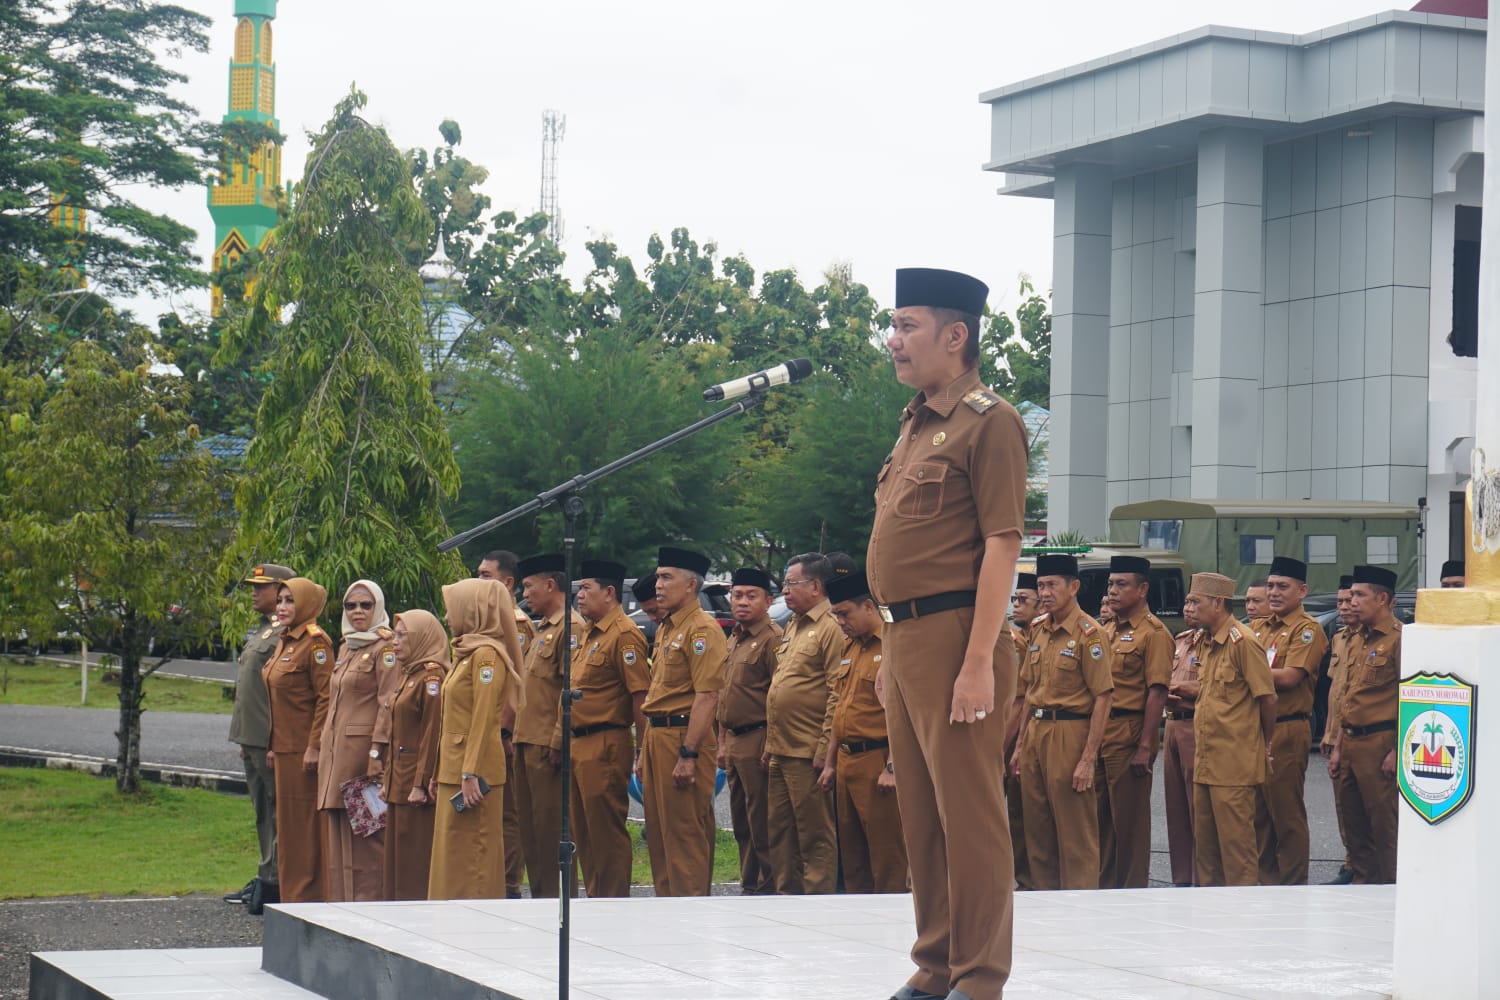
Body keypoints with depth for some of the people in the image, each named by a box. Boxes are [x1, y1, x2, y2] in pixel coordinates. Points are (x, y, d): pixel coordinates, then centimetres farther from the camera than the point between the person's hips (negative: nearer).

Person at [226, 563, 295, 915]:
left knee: (276, 810, -6)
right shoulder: (260, 632, 19)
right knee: (262, 809, 14)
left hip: (272, 739, -10)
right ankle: (266, 880, 21)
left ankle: (274, 883, -4)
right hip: (252, 738, 10)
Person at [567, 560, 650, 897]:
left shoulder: (624, 635, -13)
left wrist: (642, 750, -18)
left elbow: (641, 696, -17)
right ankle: (595, 898, 20)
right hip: (577, 744, 10)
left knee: (606, 829, -4)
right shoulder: (586, 634, 17)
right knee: (583, 830, 13)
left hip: (605, 746, -10)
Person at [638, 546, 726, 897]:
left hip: (683, 736, -10)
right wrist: (645, 752, 21)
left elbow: (707, 696, -20)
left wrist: (688, 755, -24)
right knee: (659, 834, 12)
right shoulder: (666, 629, 18)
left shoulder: (702, 629, -12)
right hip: (657, 736, 10)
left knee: (685, 835, -6)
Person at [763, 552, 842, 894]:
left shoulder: (830, 629, -11)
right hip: (781, 751, 9)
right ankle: (788, 895, 20)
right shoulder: (791, 627, 18)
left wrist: (828, 755, -20)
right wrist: (770, 745, 18)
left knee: (815, 837, -2)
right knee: (779, 831, 12)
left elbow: (838, 696, -16)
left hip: (808, 754, -9)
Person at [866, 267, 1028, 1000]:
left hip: (952, 636, -9)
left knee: (968, 814, -4)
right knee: (919, 815, 13)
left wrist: (979, 662, -20)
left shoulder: (990, 422, -9)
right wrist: (892, 652, 18)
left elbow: (1002, 546, -15)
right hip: (902, 638, 9)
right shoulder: (914, 425, 17)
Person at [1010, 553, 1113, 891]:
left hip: (1070, 733, -8)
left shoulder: (1088, 632, -10)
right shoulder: (1038, 629, 13)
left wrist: (1088, 759, -17)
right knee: (1037, 831, 11)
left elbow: (1103, 698, -13)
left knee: (1075, 834, -3)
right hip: (1035, 733, 8)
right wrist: (1020, 745, 17)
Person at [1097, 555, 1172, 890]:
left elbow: (1157, 693, -14)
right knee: (1099, 816, 11)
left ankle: (1133, 889, 6)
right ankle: (1104, 885, 19)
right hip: (1099, 733, 8)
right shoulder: (1107, 630, 17)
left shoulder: (1153, 632, -8)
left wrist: (1145, 746, -19)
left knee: (1130, 820, -1)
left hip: (1129, 734, -8)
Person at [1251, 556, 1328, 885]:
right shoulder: (1259, 628, 18)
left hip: (1287, 731, -7)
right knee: (1258, 812, 10)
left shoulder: (1308, 629, -6)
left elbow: (1290, 677, -17)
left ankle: (1293, 884, 3)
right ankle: (1266, 880, 17)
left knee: (1286, 812, -3)